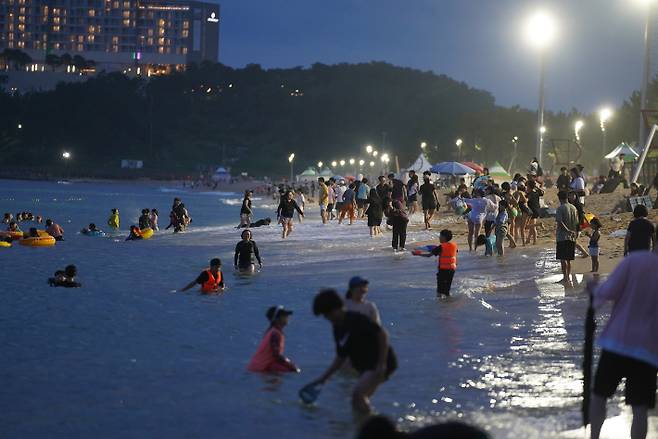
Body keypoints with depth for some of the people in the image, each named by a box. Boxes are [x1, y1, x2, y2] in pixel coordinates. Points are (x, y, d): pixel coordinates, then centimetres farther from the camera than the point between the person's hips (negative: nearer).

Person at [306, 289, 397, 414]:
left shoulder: (356, 319, -16)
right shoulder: (338, 329, 11)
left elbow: (382, 334, -21)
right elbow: (341, 358, 20)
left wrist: (382, 364, -23)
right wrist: (323, 378, 15)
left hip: (380, 364, -10)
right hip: (366, 367, 10)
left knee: (357, 394, -23)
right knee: (357, 402, 8)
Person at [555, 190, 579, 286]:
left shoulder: (560, 208, -10)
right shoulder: (574, 208, 9)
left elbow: (559, 222, -20)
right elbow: (576, 223, 12)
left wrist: (568, 230, -18)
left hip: (562, 236, -6)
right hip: (572, 238, 6)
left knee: (563, 258, -4)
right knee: (568, 259, 13)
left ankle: (565, 278, -8)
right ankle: (568, 278, 17)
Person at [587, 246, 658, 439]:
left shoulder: (635, 259, -6)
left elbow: (609, 292, -11)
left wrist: (595, 289, 10)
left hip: (617, 342, 0)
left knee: (599, 395, 17)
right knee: (640, 410, 1)